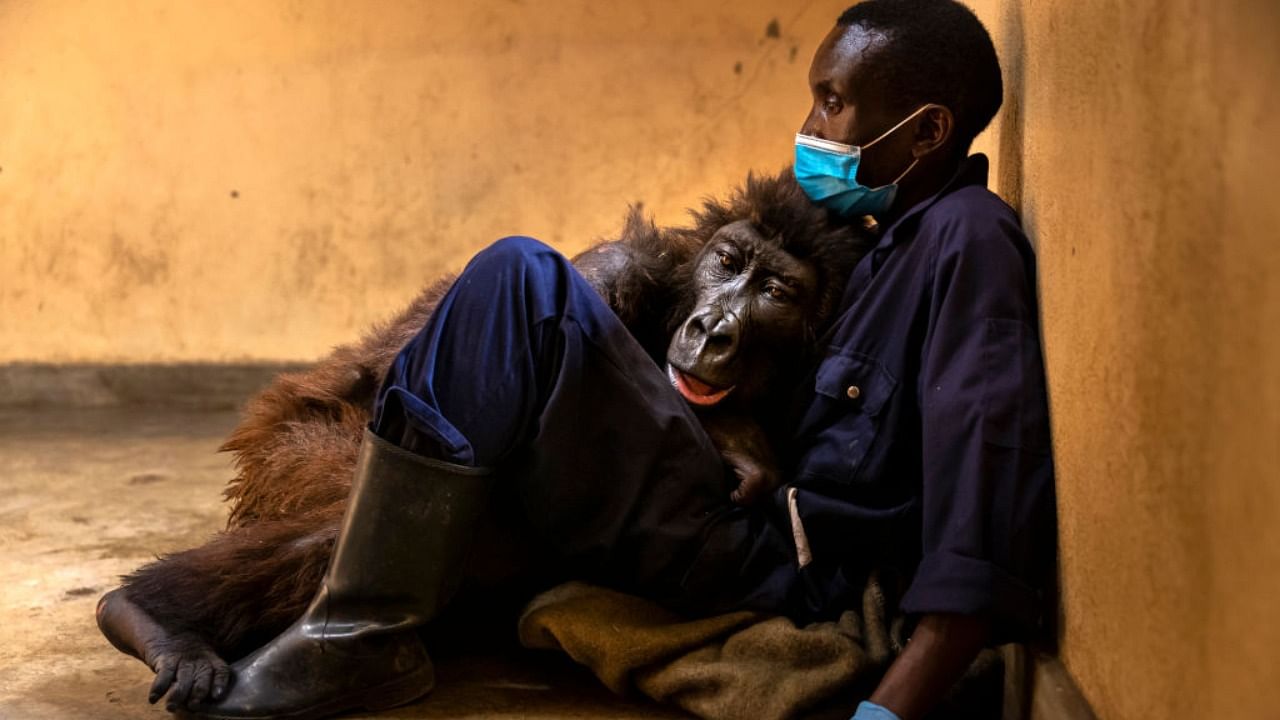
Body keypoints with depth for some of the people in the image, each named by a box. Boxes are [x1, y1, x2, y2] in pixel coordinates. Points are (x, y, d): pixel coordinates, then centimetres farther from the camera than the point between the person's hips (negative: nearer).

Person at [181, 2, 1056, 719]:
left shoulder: (967, 236, -11)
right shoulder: (904, 239, 18)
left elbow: (991, 467, -23)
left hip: (773, 572, -10)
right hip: (762, 538, 10)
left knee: (522, 282, -19)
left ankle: (362, 637, -15)